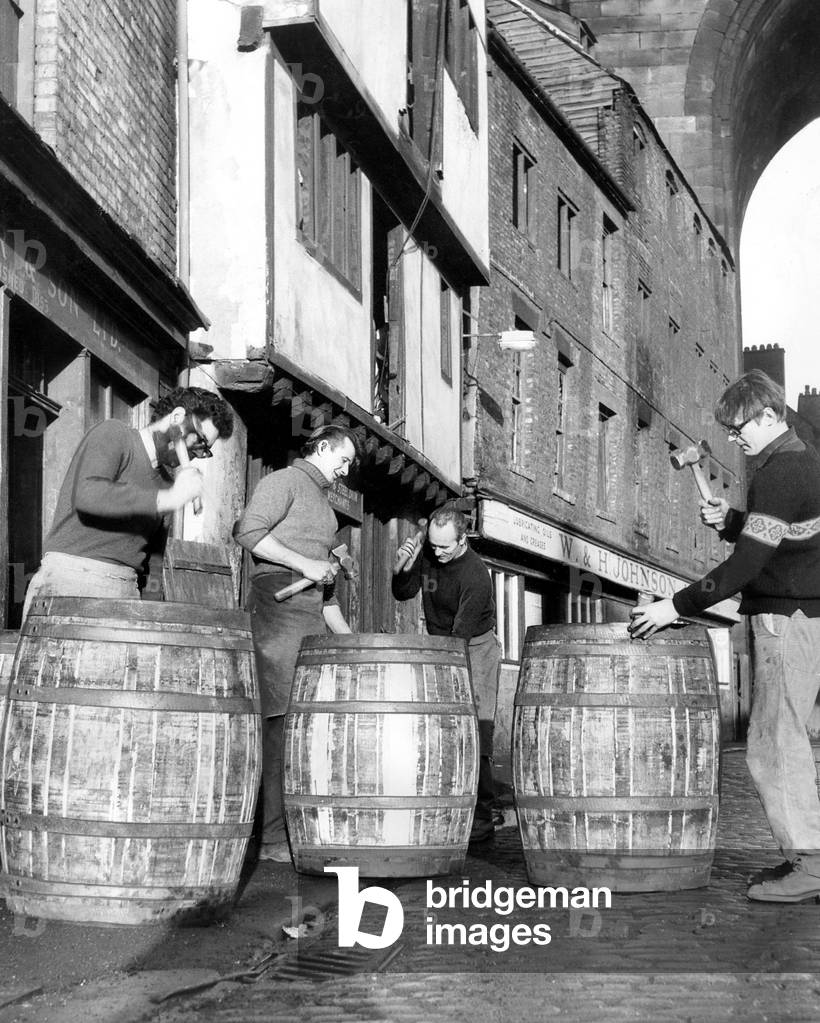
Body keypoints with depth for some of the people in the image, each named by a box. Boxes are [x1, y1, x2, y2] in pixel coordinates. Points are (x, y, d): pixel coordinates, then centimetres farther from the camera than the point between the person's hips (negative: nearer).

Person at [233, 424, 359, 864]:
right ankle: (272, 837, -15)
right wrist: (304, 564, -15)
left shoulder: (323, 502, 28)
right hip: (277, 606, -9)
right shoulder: (283, 482, 1)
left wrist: (344, 631, 26)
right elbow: (248, 531, -14)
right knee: (279, 721, -13)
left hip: (311, 616, 9)